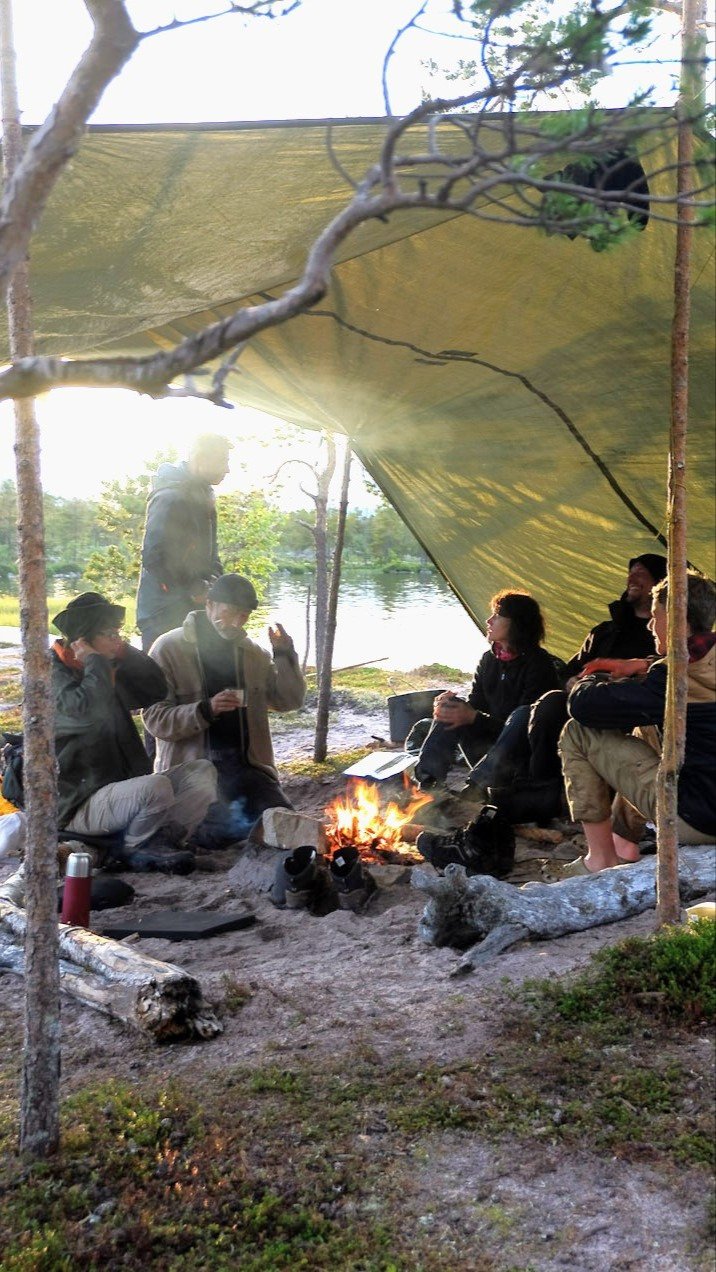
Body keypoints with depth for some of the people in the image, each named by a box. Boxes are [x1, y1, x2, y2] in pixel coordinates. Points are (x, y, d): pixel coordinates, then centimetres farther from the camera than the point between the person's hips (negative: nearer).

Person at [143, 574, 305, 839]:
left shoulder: (252, 652, 10)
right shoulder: (169, 649, -5)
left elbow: (290, 700, 9)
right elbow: (155, 718, -11)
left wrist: (285, 656, -6)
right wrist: (206, 710, -26)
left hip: (246, 765, 4)